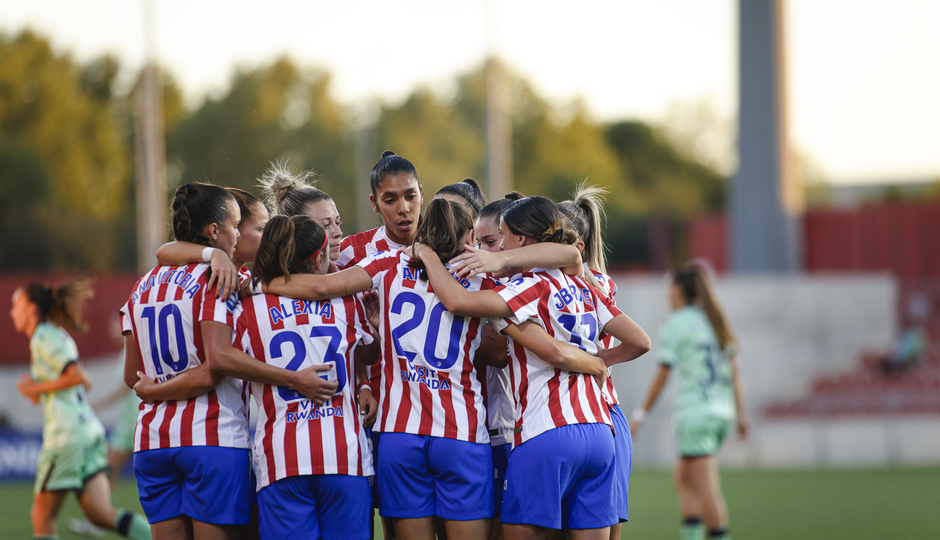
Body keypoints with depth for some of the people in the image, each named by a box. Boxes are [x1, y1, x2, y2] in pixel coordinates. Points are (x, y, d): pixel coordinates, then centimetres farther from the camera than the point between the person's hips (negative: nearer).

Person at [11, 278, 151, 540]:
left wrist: (38, 388, -9)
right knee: (102, 516, -1)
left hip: (66, 435, -9)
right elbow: (84, 380, 26)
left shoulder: (43, 339, -8)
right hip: (89, 430, 9)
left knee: (42, 518, 1)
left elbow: (77, 376, -20)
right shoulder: (56, 335, 21)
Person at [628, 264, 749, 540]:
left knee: (706, 489, -8)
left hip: (695, 412, -7)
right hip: (722, 410, 7)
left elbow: (662, 374, -8)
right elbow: (734, 372, 12)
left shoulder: (676, 323, -5)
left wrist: (641, 412, -2)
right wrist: (741, 414, 14)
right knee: (682, 476, 16)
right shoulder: (714, 321, 14)